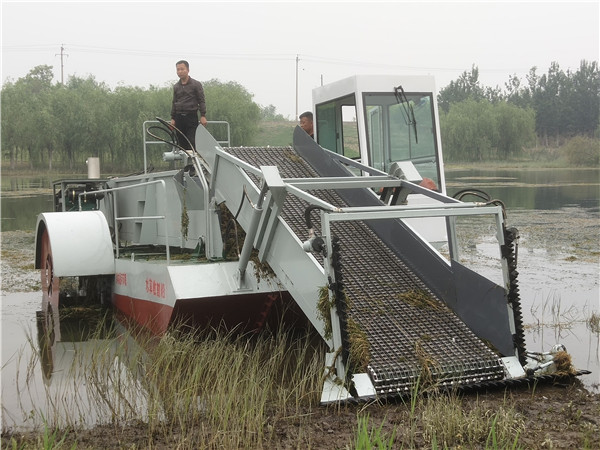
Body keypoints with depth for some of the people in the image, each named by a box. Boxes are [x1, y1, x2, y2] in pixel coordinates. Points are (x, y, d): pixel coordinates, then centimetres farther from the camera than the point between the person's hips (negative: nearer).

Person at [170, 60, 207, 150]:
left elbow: (202, 101, -1)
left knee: (192, 142, -11)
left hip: (191, 116, -4)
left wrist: (203, 116, -9)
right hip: (179, 118, 4)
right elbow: (174, 103, 18)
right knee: (181, 143, 4)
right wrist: (172, 118, 12)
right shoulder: (176, 86, 14)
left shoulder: (196, 84, 1)